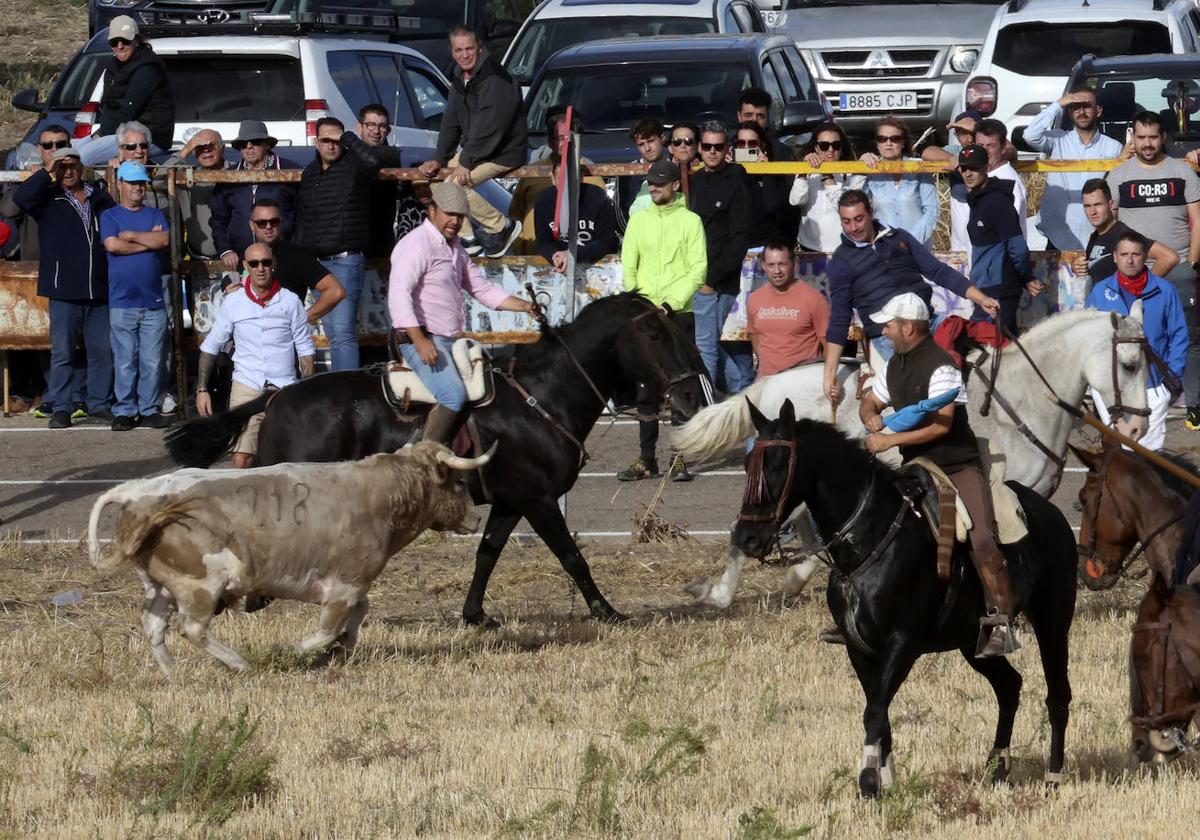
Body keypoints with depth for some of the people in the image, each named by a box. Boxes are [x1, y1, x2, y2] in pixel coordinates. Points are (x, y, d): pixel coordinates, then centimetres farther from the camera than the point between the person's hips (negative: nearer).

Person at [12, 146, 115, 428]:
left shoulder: (100, 199, 12)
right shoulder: (49, 199, 3)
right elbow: (21, 198, -16)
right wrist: (46, 173, -15)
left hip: (100, 290, 3)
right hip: (65, 291, -3)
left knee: (102, 351, 7)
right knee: (62, 352, -3)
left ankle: (100, 403, 17)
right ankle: (60, 409, 0)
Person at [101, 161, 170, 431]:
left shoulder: (155, 215, 13)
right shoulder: (110, 216, 7)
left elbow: (164, 240, -5)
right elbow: (112, 245, -11)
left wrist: (130, 235, -4)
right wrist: (148, 241, -4)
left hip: (153, 301, 2)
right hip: (122, 302, -2)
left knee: (152, 361, 1)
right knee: (125, 361, -3)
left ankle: (149, 409, 7)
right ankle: (124, 411, 2)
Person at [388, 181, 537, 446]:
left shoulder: (454, 248, 18)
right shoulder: (417, 245, -12)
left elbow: (481, 287, 26)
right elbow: (399, 293, -22)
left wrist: (523, 306, 12)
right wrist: (420, 341, -29)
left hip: (449, 342, 10)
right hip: (422, 341, -10)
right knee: (454, 395, -27)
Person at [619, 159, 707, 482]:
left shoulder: (690, 221, 2)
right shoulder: (638, 221, 12)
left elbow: (698, 269, -4)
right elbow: (628, 266, 10)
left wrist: (673, 304, -13)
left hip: (679, 314, -3)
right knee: (646, 390, 2)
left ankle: (680, 458, 2)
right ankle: (646, 460, 6)